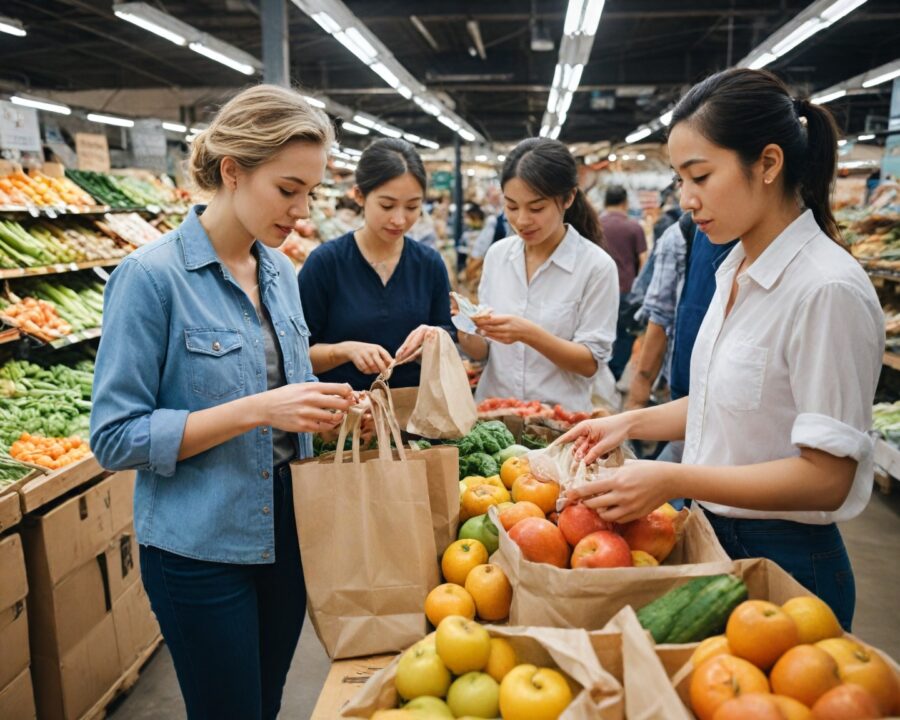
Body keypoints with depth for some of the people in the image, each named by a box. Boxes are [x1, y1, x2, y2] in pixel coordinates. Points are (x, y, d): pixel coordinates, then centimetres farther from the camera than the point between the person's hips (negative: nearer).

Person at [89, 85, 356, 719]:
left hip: (286, 529, 6)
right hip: (202, 547, -6)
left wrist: (325, 407, -7)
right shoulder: (152, 275, -17)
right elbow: (115, 439, -18)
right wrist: (257, 410, -27)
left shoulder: (280, 271, 3)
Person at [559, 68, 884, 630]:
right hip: (713, 537, 8)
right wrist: (631, 423, 4)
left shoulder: (828, 289, -22)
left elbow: (826, 477, -23)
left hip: (782, 559, -8)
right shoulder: (737, 271, 4)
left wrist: (672, 481, -27)